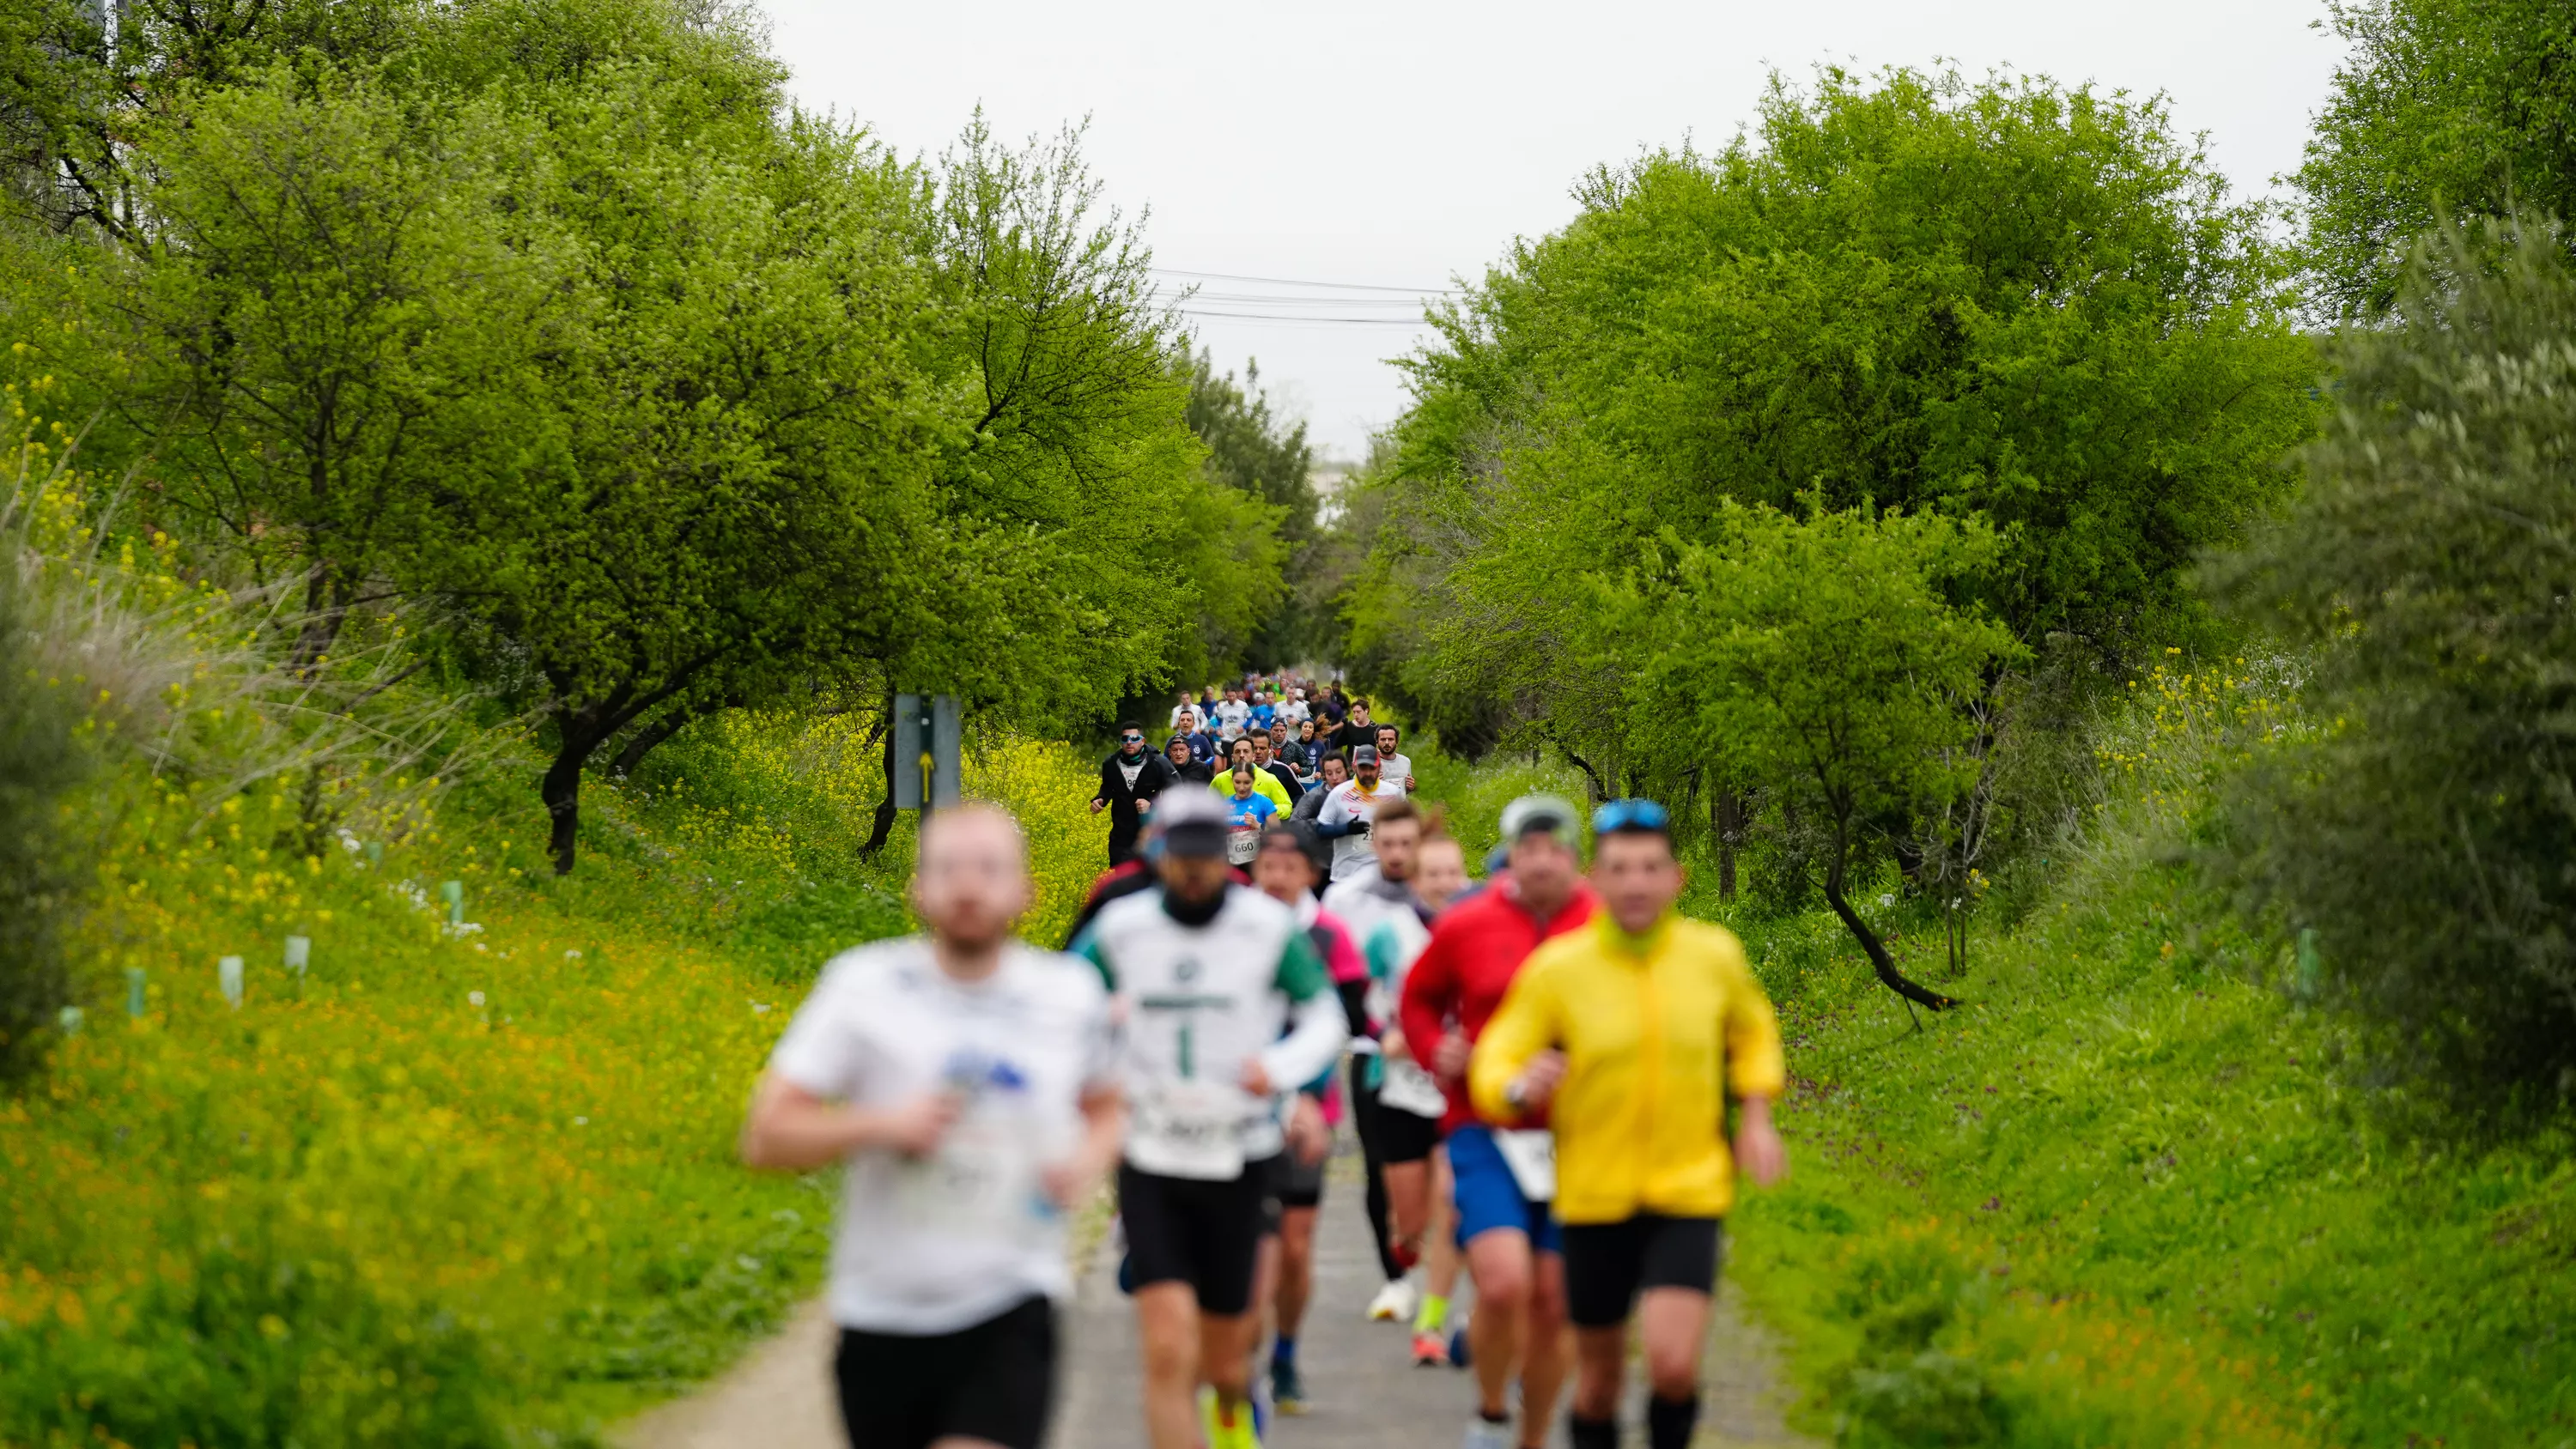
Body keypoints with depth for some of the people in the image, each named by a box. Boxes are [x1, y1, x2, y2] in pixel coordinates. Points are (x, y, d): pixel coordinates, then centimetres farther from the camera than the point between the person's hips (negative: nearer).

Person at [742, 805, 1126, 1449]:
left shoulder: (1071, 995, 2)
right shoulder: (863, 985, -4)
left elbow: (1104, 1108, 23)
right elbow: (765, 1137, -5)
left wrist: (1089, 1158, -1)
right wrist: (880, 1125, -21)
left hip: (1011, 1317, -1)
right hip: (883, 1317, 1)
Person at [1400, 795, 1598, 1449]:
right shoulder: (1466, 927, -1)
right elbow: (1418, 999, 16)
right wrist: (1437, 1051, -3)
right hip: (1485, 1131, -1)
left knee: (1552, 1302, 5)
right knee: (1503, 1284, -19)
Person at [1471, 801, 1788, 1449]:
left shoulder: (1715, 955, -2)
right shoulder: (1556, 969, -8)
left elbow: (1752, 1029, 20)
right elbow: (1494, 1065, -3)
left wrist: (1756, 1118, 9)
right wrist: (1519, 1089, -26)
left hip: (1689, 1195, 0)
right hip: (1594, 1197, 0)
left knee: (1673, 1365, -17)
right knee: (1598, 1377, 8)